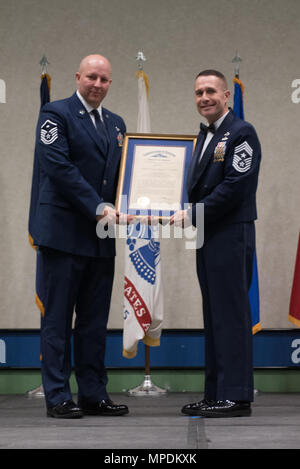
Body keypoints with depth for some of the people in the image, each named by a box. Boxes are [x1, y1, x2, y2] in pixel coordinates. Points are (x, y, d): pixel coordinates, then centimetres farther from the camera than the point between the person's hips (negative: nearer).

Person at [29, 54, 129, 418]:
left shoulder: (115, 124, 17)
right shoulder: (56, 114, -3)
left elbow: (122, 172, 18)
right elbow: (58, 167, -14)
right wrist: (99, 207, -17)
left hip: (101, 237, 6)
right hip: (64, 233, -6)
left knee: (95, 320, 9)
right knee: (58, 318, -1)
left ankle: (93, 394, 16)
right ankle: (57, 397, 4)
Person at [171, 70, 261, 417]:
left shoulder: (241, 133, -9)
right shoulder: (204, 136, 19)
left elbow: (234, 188, -17)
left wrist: (192, 215, -15)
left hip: (231, 237, -9)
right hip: (207, 238, 9)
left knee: (231, 316, -6)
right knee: (214, 318, 11)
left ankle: (236, 396, -1)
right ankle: (215, 394, 18)